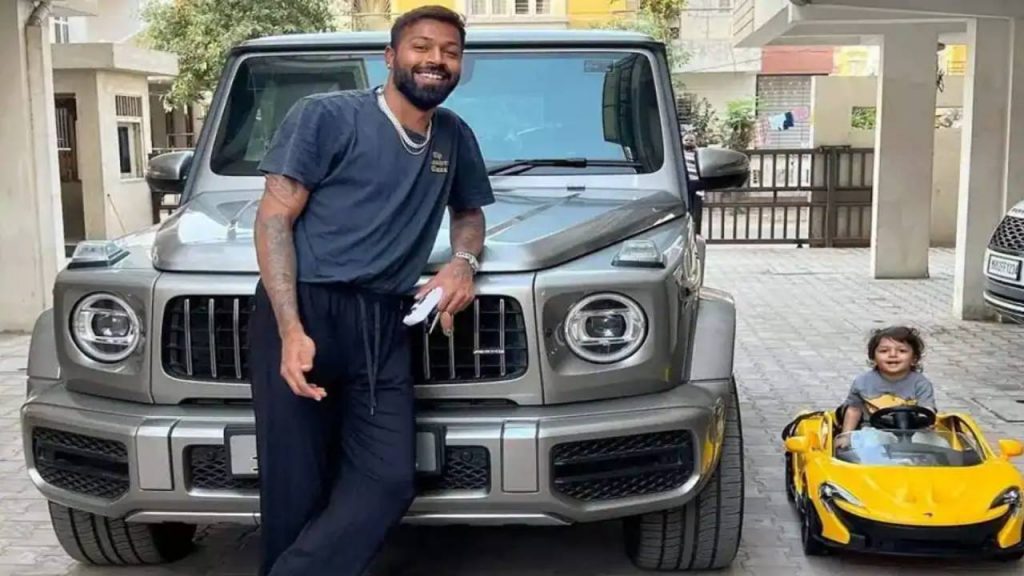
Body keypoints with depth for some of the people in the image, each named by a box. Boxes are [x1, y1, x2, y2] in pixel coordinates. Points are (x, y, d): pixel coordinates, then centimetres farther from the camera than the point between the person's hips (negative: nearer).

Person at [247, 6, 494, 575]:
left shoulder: (455, 137, 16)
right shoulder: (326, 116, -2)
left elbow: (469, 211, 32)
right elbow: (274, 218, -6)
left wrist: (464, 261, 5)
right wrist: (291, 330, -19)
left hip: (385, 327, 5)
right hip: (303, 314, -5)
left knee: (389, 482, -5)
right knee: (296, 489, -1)